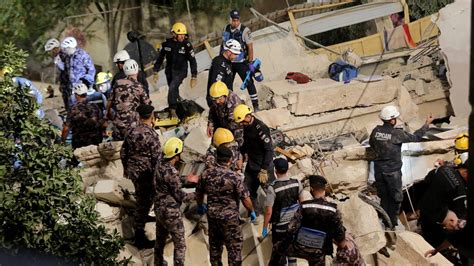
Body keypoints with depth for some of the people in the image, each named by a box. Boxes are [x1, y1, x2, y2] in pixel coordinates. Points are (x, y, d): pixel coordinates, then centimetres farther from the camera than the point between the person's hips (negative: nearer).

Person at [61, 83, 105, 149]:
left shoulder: (74, 110, -13)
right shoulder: (94, 107, -4)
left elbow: (66, 128, -14)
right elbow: (104, 125, 0)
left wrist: (62, 140, 1)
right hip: (96, 143, 3)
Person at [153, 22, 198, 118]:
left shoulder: (187, 45, -13)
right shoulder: (167, 43, -4)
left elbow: (192, 61, -9)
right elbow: (160, 57, 8)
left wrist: (194, 77, -11)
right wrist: (156, 72, 9)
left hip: (180, 71, -4)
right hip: (169, 71, 4)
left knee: (172, 88, -23)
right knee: (174, 91, 15)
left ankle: (173, 110, -16)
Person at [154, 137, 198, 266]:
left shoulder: (160, 167, 2)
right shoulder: (171, 172, -25)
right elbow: (180, 196, -19)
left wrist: (186, 180, 12)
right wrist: (195, 195, -6)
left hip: (159, 209, 9)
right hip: (171, 213, -9)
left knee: (160, 240, 23)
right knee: (180, 245, 3)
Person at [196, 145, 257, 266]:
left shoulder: (206, 174, -5)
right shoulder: (233, 177, -20)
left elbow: (198, 193, 9)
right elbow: (245, 197, -16)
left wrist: (200, 206, 28)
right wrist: (252, 211, 0)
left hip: (212, 215, 5)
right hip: (229, 218, -5)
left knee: (215, 245, 20)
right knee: (234, 247, 5)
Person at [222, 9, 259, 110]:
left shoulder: (245, 30, -16)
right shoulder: (226, 29, 1)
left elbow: (250, 47, -13)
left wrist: (250, 62, -14)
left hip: (241, 63, -5)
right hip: (229, 62, 5)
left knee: (249, 83, -5)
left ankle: (255, 105, 0)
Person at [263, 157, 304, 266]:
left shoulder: (272, 188, -24)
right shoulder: (296, 183, -11)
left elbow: (268, 212, -21)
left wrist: (265, 228, -8)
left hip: (279, 225, -4)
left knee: (279, 251, 12)